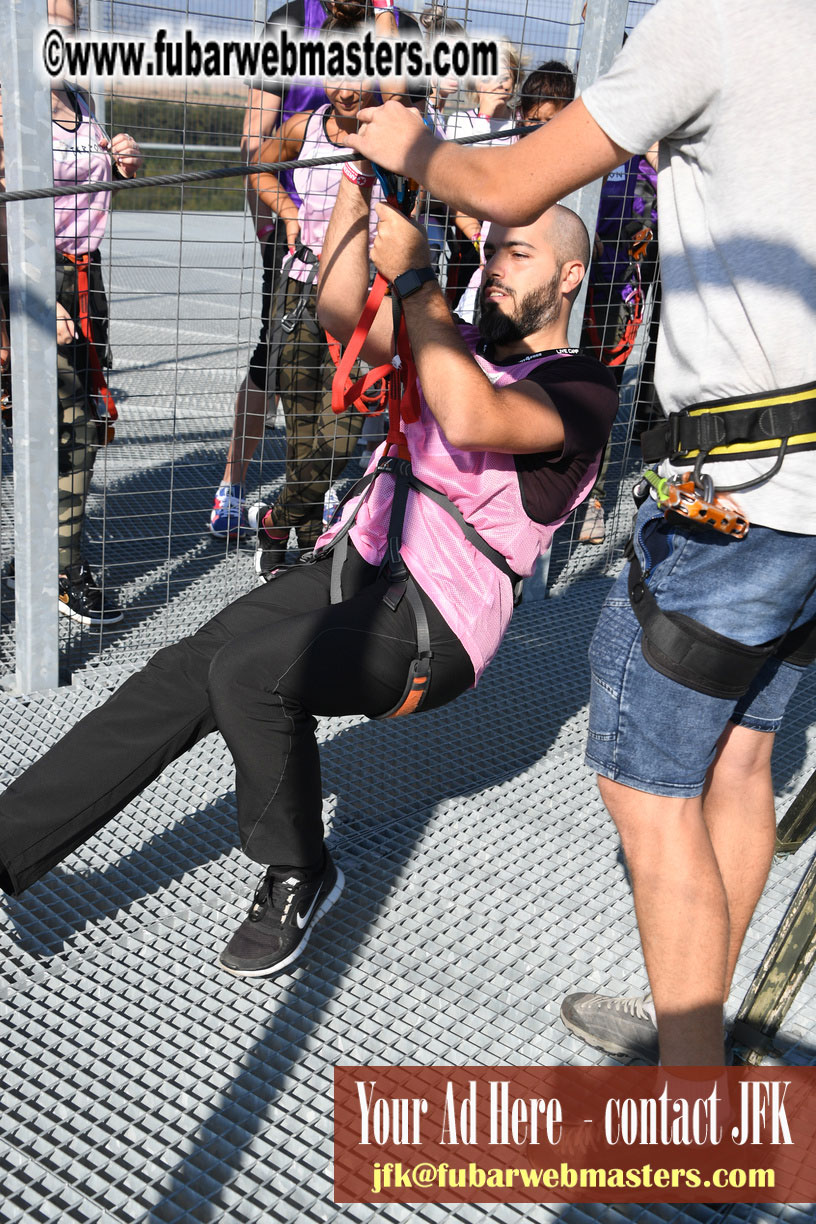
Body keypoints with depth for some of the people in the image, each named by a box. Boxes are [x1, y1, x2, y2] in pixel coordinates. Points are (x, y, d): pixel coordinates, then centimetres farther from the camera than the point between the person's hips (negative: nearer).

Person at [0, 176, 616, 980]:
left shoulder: (580, 388, -3)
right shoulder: (466, 347, 21)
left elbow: (470, 420, -25)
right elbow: (341, 312, 9)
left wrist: (411, 274, -21)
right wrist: (357, 181, 2)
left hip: (430, 625, -7)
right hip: (351, 568, 7)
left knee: (247, 672, -30)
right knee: (180, 674, -13)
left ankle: (298, 877, -8)